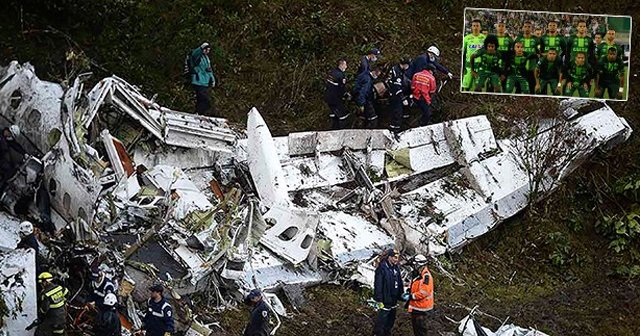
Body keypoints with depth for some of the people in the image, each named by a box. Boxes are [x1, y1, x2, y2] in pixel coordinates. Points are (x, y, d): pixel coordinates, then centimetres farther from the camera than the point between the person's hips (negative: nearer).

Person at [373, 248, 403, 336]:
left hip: (393, 301, 8)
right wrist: (379, 301, -20)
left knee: (391, 320, 18)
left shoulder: (396, 268, 7)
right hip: (385, 301, -8)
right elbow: (378, 286, -19)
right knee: (382, 320, -4)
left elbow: (399, 283, 17)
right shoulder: (381, 269, -18)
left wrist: (401, 295, 14)